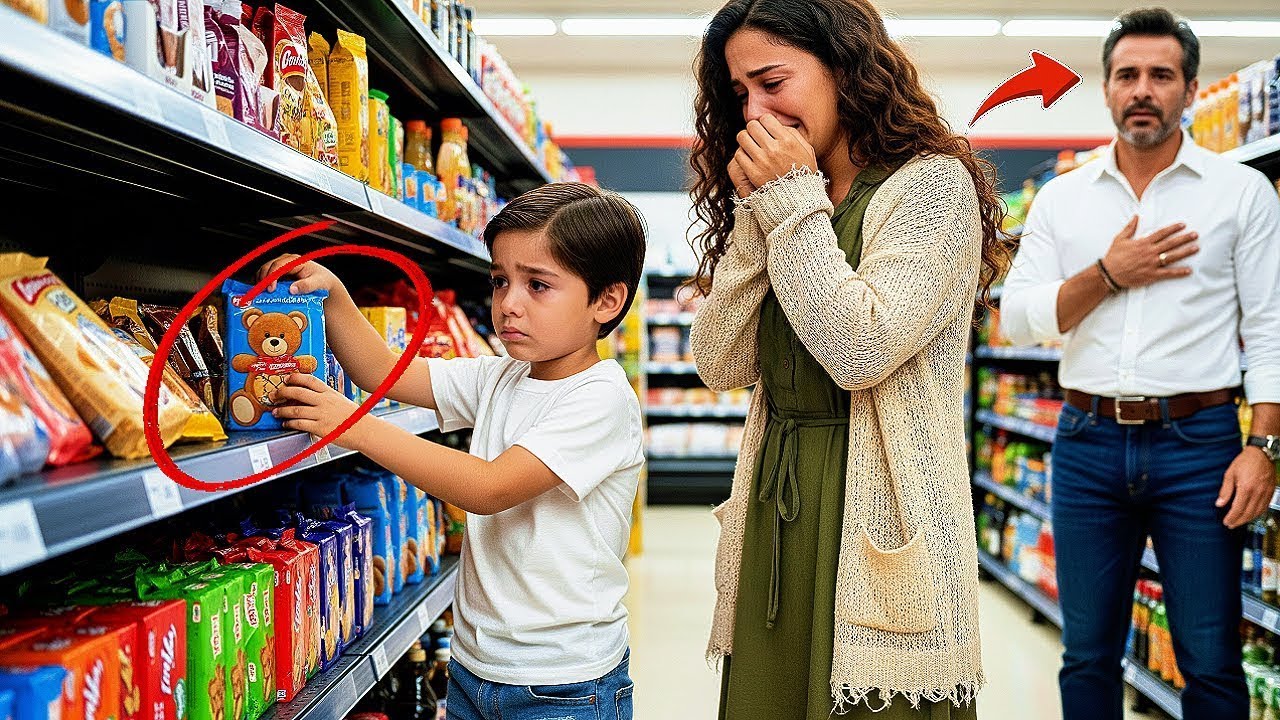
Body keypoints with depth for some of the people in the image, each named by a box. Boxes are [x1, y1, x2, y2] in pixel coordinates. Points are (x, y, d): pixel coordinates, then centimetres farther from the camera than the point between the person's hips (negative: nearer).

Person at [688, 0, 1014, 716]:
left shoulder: (934, 183, -6)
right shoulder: (783, 200, 15)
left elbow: (861, 351, -19)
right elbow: (722, 365, 5)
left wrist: (793, 200, -12)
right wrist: (755, 210, -2)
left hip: (875, 524, -6)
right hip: (776, 517, 7)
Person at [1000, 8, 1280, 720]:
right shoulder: (1062, 198, 9)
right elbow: (1018, 317, 2)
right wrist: (1109, 274, -10)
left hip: (1198, 443, -2)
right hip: (1089, 441, 2)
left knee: (1211, 662, 4)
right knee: (1088, 654, 11)